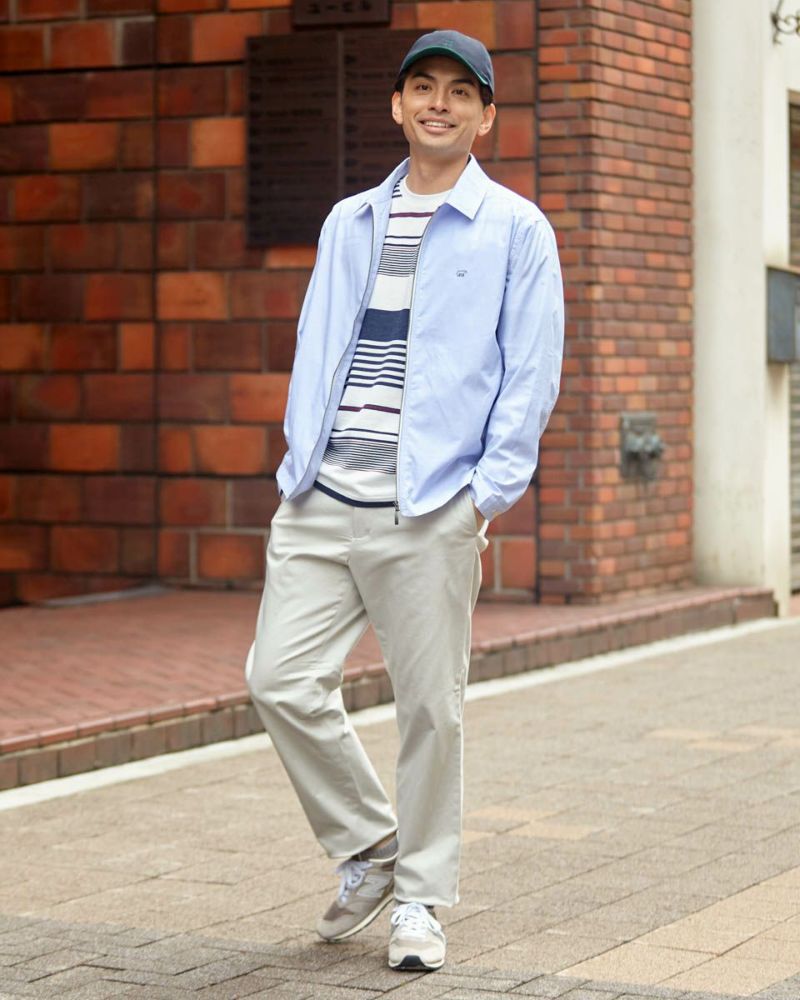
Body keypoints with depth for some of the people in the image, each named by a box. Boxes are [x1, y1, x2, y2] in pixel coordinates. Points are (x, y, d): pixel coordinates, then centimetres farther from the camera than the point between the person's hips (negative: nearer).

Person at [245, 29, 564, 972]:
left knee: (430, 708, 0)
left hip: (431, 509, -4)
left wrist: (489, 492, -8)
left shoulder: (515, 229, 4)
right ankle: (367, 845, 18)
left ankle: (419, 895, 16)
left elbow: (531, 374, 0)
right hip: (322, 501, 4)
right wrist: (300, 461, 5)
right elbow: (313, 348, 17)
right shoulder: (349, 222, 17)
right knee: (280, 680, -3)